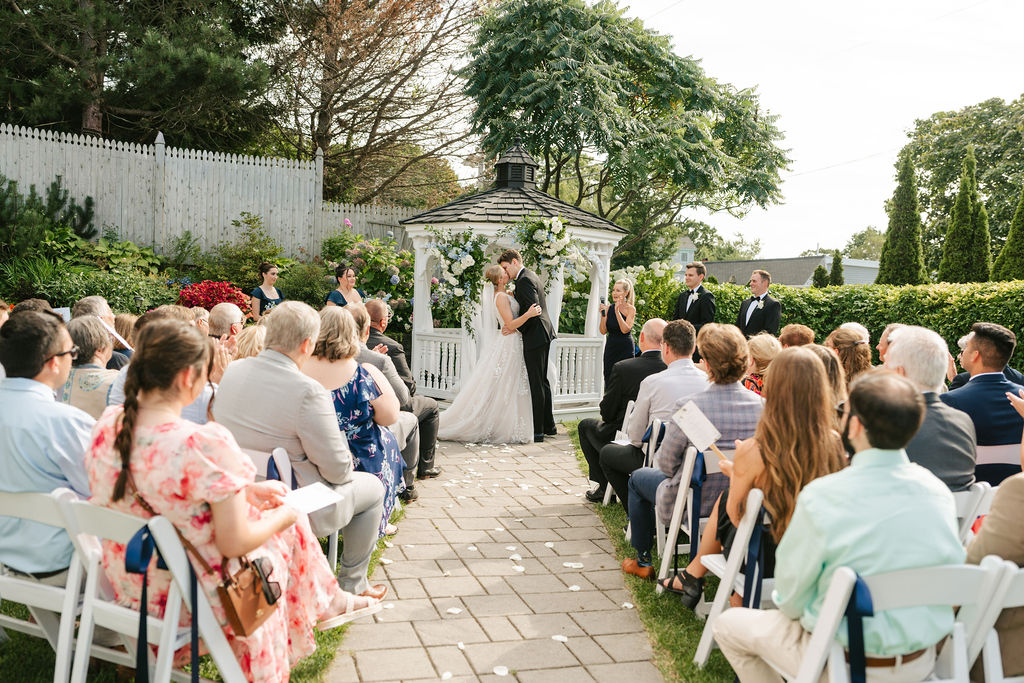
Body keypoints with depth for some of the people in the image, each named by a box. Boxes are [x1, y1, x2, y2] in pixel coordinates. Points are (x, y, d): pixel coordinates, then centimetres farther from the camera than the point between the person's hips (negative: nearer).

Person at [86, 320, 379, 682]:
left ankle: (329, 601, 45)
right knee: (290, 526, 18)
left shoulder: (107, 425, -8)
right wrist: (282, 516, -4)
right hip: (191, 598, -7)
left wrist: (242, 491, 9)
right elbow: (235, 543, -24)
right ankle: (327, 601, 44)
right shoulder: (206, 443, -32)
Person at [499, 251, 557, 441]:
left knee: (536, 384, -6)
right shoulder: (530, 276, 16)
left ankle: (537, 431, -2)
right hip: (543, 335, 11)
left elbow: (534, 310, -23)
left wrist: (516, 329, -17)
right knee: (542, 381, 16)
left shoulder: (524, 280, -15)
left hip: (535, 338, -11)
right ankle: (549, 426, 23)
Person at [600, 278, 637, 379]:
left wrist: (617, 311, -21)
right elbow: (603, 331, 0)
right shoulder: (608, 308, 3)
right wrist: (603, 314, -12)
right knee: (608, 380, 5)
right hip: (611, 347, 4)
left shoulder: (630, 309, -6)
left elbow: (625, 330, -18)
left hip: (625, 349, -4)